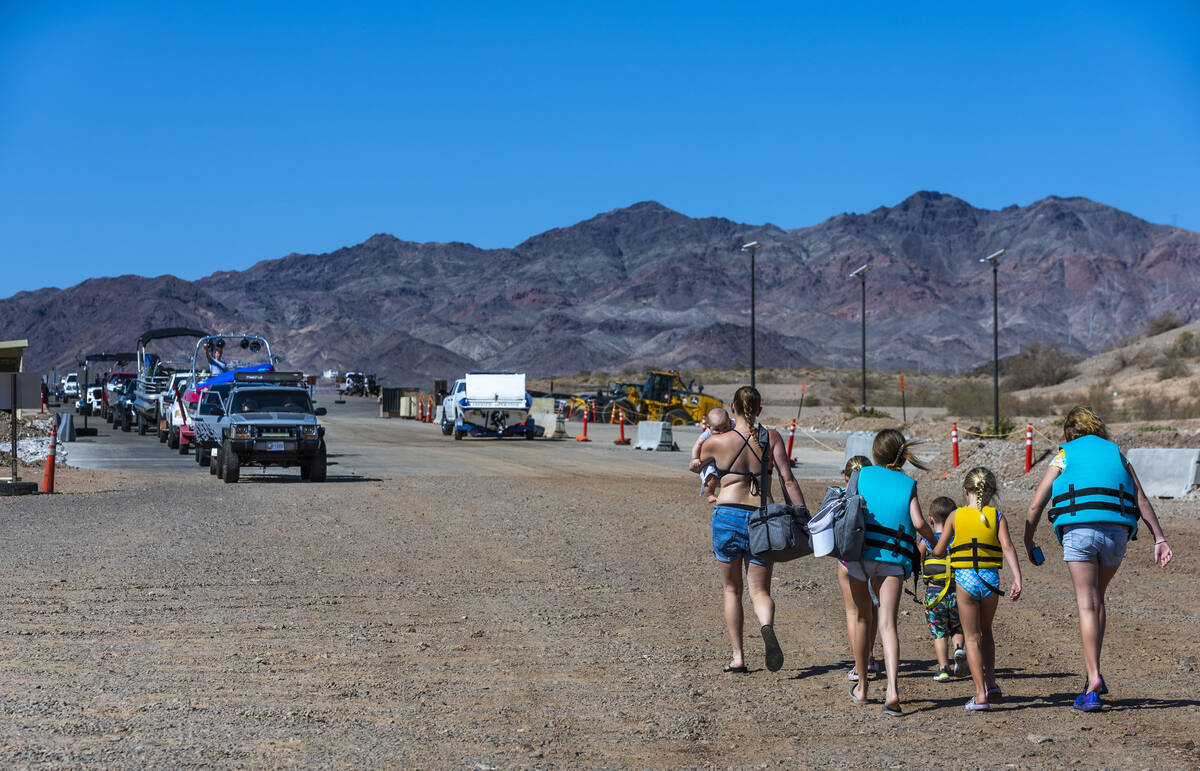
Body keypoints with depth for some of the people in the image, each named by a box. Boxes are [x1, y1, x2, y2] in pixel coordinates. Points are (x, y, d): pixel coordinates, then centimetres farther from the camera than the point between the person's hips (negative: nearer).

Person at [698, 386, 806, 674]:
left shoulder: (718, 442, -3)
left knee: (732, 589, 16)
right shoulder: (772, 438, 1)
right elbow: (788, 482, -5)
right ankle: (767, 627, -27)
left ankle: (738, 656, 12)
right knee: (760, 590, 7)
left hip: (728, 516, -1)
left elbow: (696, 464, 19)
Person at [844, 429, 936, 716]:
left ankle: (862, 687, 25)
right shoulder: (908, 484, 9)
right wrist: (934, 540, 16)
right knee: (887, 624, -4)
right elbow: (918, 522, -3)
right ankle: (892, 689, -23)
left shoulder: (862, 475, 9)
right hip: (894, 558, 0)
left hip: (861, 551, 0)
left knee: (862, 618, 16)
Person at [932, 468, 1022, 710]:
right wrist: (1017, 579, -13)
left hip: (964, 579, -1)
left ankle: (981, 694, -2)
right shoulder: (997, 516, 3)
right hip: (990, 579, 2)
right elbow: (1007, 547, -9)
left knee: (972, 637, 5)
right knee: (985, 631, 25)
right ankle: (991, 681, 17)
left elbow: (938, 552, 3)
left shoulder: (955, 516, 2)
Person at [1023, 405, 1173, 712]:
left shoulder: (1063, 457, 14)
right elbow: (1142, 501, 11)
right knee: (1097, 598, 19)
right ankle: (1094, 673, 15)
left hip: (1079, 531, -3)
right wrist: (1160, 539, 7)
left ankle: (1094, 678, -13)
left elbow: (1035, 506, 10)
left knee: (1087, 605, -2)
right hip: (1117, 533, 3)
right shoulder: (1117, 454, 21)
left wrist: (1028, 542, 21)